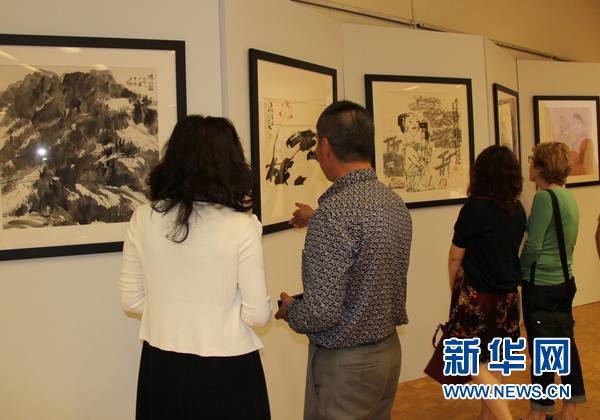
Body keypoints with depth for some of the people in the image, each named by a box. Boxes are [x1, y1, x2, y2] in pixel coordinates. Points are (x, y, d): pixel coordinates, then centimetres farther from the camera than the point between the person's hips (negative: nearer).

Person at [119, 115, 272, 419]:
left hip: (161, 366, 3)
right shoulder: (241, 226, -18)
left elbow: (131, 300, 2)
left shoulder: (142, 219, -8)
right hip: (226, 370, -3)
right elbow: (258, 314, -13)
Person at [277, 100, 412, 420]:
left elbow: (322, 312, -27)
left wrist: (289, 310, -6)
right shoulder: (395, 202, 0)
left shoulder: (333, 212, -25)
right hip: (389, 349, 8)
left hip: (345, 362, -8)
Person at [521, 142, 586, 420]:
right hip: (564, 280, 8)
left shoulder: (545, 197, -18)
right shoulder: (568, 196, 8)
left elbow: (534, 245, -18)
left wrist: (520, 272, -2)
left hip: (541, 285, -8)